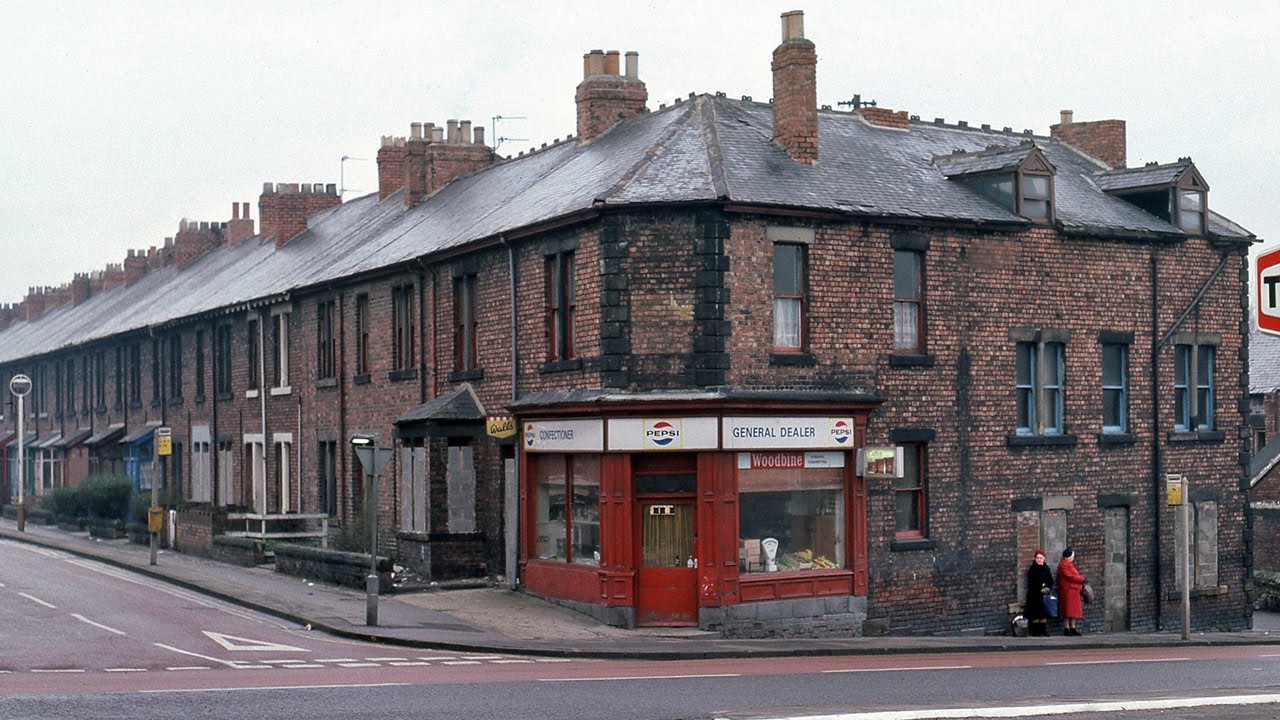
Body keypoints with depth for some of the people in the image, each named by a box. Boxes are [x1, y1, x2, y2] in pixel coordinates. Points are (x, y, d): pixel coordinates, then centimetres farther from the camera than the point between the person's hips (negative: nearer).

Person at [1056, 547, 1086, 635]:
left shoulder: (1069, 564, 20)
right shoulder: (1063, 565, -13)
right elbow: (1070, 577, -18)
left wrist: (1080, 579, 4)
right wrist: (1082, 579, -8)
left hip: (1073, 590, 10)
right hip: (1067, 591, -10)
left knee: (1073, 611, 11)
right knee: (1068, 611, -9)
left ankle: (1072, 628, 14)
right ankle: (1067, 629, -7)